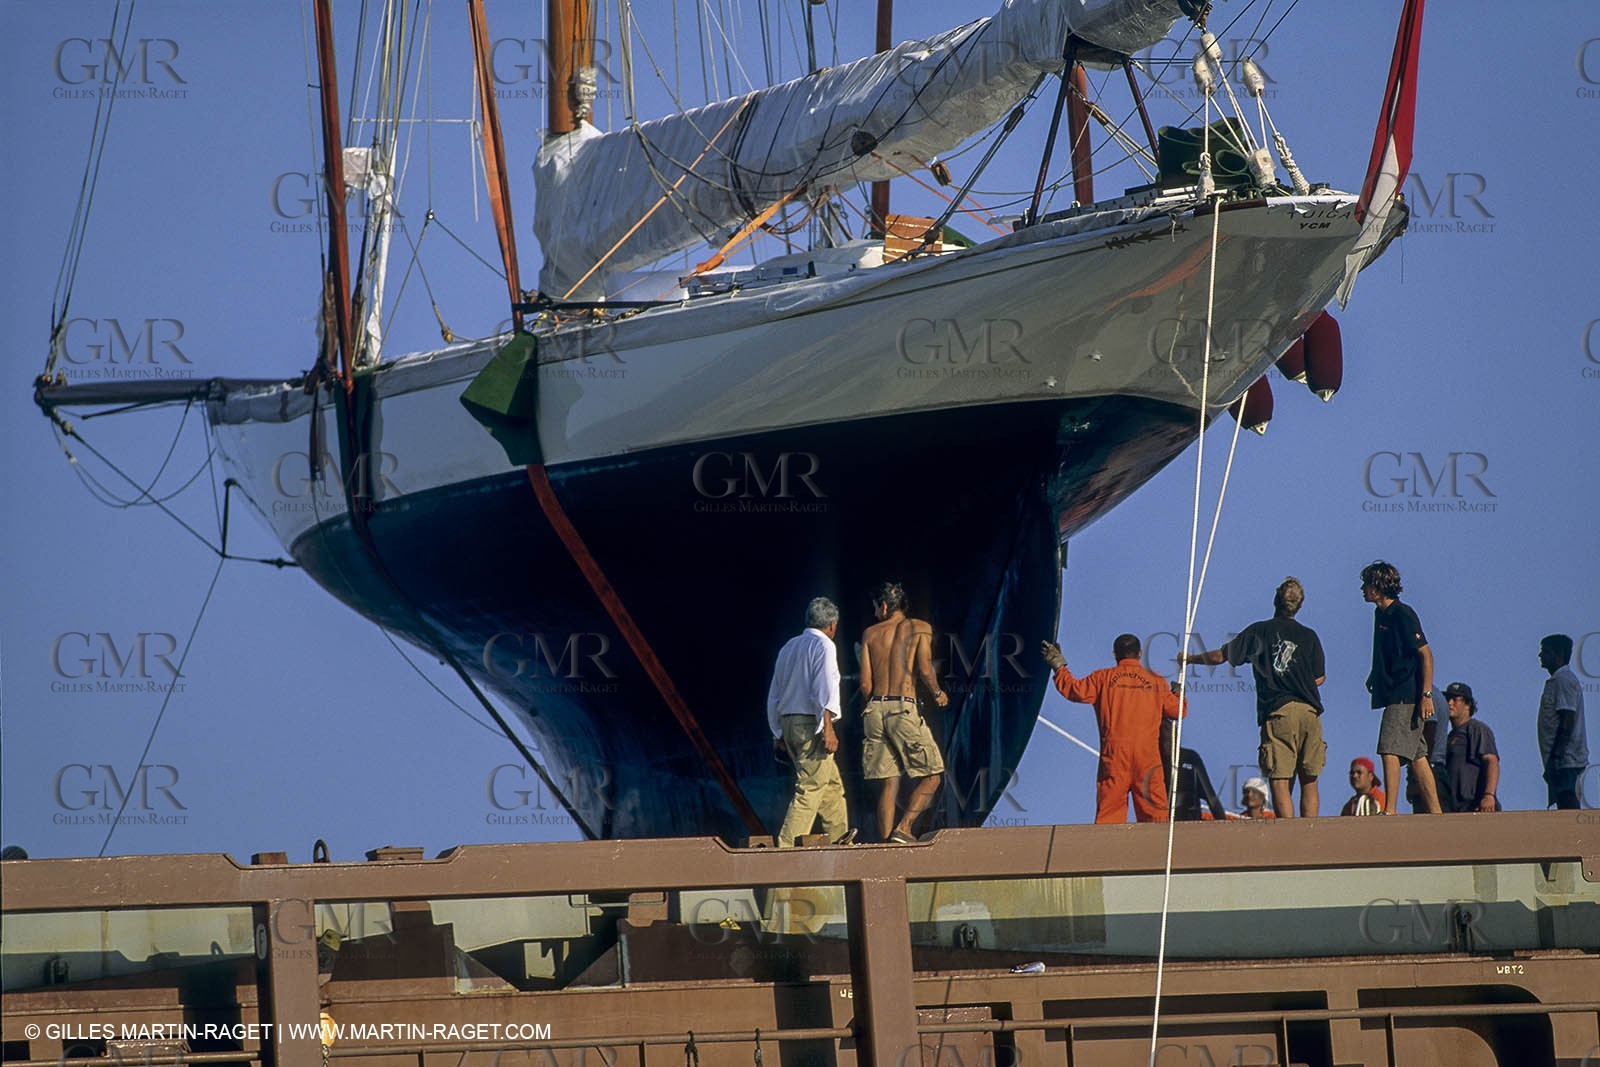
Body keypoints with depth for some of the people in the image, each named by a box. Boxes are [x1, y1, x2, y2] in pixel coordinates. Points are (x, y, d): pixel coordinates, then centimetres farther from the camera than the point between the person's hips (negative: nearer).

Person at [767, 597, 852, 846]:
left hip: (788, 723, 8)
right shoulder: (823, 645, -5)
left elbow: (774, 695, 22)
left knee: (831, 783, 18)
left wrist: (778, 733, 27)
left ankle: (839, 837, 22)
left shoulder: (789, 647, 19)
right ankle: (787, 844, -16)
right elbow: (824, 690, -17)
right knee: (810, 787, -9)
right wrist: (827, 727, -20)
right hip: (811, 724, -8)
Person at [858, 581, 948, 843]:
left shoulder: (870, 634, 12)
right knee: (931, 777, 5)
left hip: (874, 710, 4)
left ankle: (886, 841, -3)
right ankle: (902, 829, -11)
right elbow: (925, 669, -9)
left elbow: (865, 684, 8)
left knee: (889, 784, 6)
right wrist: (937, 694, 10)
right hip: (903, 709, -4)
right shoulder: (919, 628, 4)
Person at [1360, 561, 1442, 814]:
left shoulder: (1402, 615, -12)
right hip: (1393, 694, 10)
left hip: (1406, 696, -10)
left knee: (1390, 750, -16)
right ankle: (1435, 812, 11)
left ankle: (1390, 810, -20)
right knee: (1417, 756, 9)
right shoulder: (1381, 614, 15)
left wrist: (1426, 695, -20)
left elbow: (1426, 655, -15)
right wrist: (1375, 676, 18)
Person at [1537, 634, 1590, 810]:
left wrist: (1555, 757, -20)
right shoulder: (1557, 680, 22)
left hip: (1566, 761, -10)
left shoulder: (1564, 680, -10)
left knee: (1568, 808, -15)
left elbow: (1567, 722, -17)